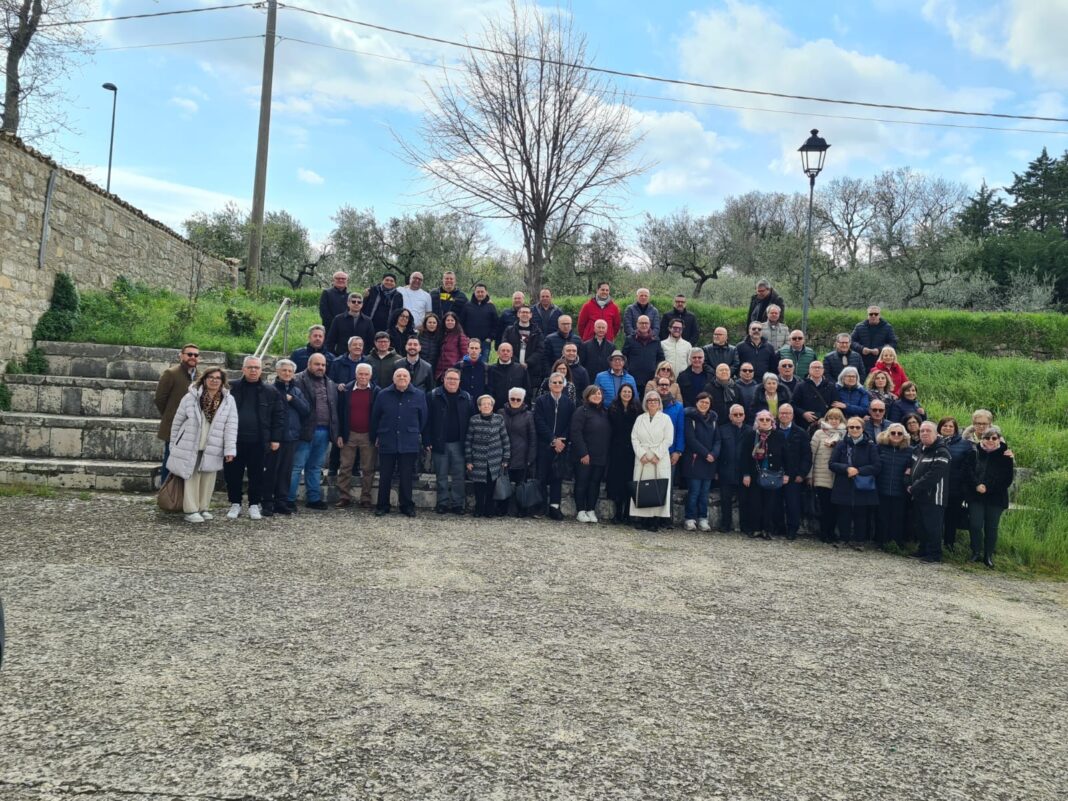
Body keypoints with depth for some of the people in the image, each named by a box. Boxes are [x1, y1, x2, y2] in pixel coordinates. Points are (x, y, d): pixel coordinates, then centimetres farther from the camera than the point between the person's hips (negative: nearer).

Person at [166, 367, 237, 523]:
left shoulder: (229, 401, 0)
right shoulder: (190, 397, -3)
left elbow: (231, 426, -4)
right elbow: (177, 422, 4)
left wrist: (230, 450, -10)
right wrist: (174, 445, 7)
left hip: (212, 449, 2)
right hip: (190, 446, -2)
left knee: (208, 478, 8)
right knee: (192, 477, 0)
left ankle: (203, 508, 21)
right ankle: (191, 510, 5)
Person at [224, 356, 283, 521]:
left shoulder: (270, 392, 4)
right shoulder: (232, 388, 2)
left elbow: (279, 416, 6)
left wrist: (275, 438, 0)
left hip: (258, 441, 0)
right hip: (234, 440, 0)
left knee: (257, 475, 7)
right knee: (233, 474, 6)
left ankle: (254, 505, 20)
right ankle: (235, 504, 21)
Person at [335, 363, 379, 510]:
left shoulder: (376, 392, -1)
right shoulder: (347, 390, 4)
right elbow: (341, 413, 5)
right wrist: (340, 434, 0)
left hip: (368, 436, -2)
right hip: (349, 435, 2)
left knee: (368, 469, 4)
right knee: (345, 468, 4)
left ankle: (366, 499, 11)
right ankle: (344, 497, 12)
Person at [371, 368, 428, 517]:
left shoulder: (419, 396, 1)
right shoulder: (383, 395, 3)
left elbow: (423, 418, 9)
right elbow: (375, 418, 10)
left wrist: (417, 435, 14)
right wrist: (375, 437, 12)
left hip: (409, 443, -1)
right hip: (387, 442, 1)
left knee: (406, 477, 5)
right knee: (384, 476, 6)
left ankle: (406, 506, 15)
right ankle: (382, 506, 16)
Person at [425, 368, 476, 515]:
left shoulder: (466, 398, 6)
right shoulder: (433, 396, 0)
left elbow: (472, 420, 7)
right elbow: (427, 419, -2)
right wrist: (427, 441, -9)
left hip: (459, 443, 1)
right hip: (439, 443, -1)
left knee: (458, 475, 4)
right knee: (441, 476, 6)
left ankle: (457, 504, 12)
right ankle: (442, 503, 15)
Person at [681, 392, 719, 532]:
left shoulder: (713, 419, 14)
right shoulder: (690, 418, -2)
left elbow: (717, 440, 10)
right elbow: (691, 439, -10)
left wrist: (714, 454, -9)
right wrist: (706, 453, -12)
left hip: (709, 462, 5)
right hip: (694, 461, -5)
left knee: (705, 492, 5)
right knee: (694, 491, -5)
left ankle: (703, 519, 10)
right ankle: (690, 519, 2)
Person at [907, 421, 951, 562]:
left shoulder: (941, 453, -14)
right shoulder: (918, 450, 13)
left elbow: (932, 476, -22)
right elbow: (911, 469, 20)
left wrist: (914, 488, -16)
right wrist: (910, 485, 2)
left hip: (933, 497, -8)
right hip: (918, 497, 8)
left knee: (932, 526, -4)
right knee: (921, 525, 16)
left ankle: (935, 554, 5)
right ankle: (923, 550, 27)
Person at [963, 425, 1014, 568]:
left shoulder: (1005, 456, 0)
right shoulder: (974, 453, 3)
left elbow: (1007, 480, -3)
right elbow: (967, 472, -3)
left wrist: (987, 488, -15)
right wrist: (977, 485, -16)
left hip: (996, 498, 0)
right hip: (976, 496, 0)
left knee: (991, 527, 4)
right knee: (975, 525, -5)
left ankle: (988, 556, 15)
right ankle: (976, 553, 11)